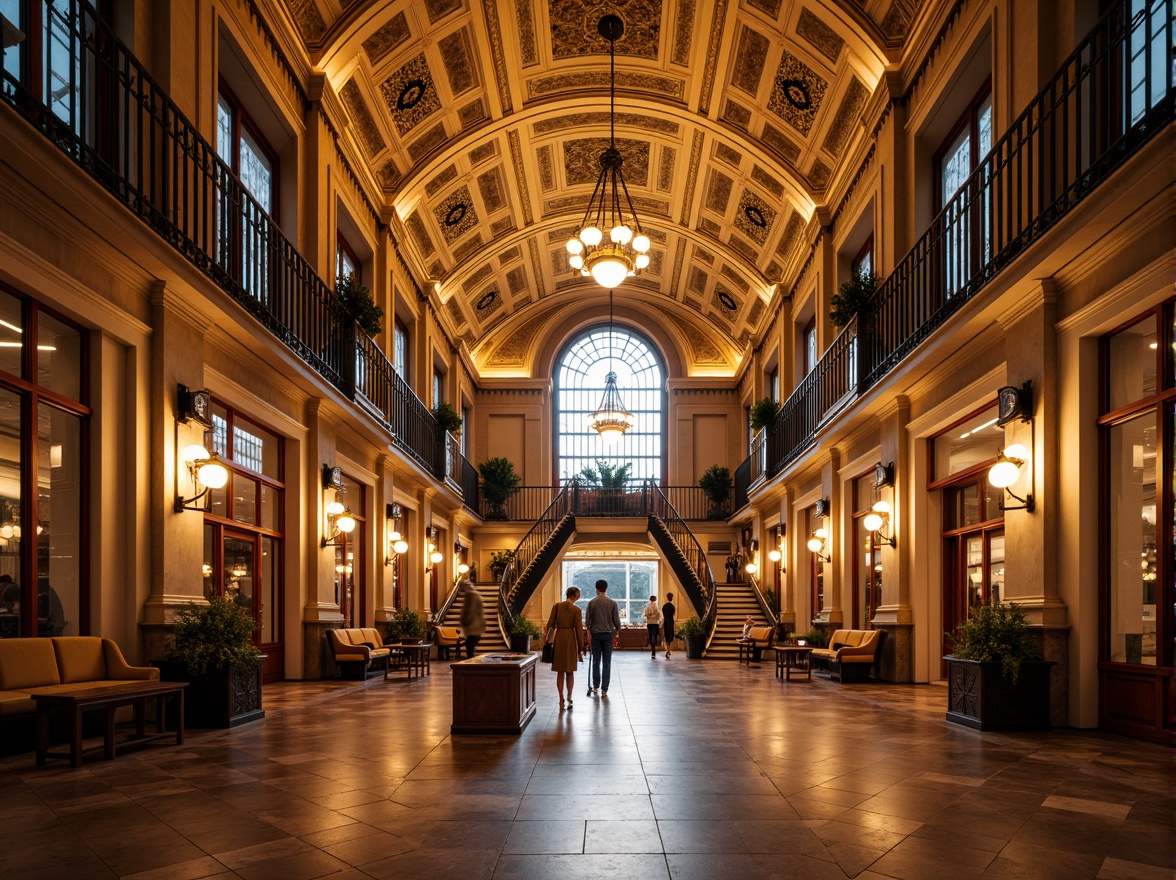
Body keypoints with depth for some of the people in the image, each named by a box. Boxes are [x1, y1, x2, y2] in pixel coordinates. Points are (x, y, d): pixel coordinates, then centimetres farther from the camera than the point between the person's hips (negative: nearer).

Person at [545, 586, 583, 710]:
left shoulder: (556, 606, -2)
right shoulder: (577, 610, -6)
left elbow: (550, 624, -3)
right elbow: (579, 630, -5)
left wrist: (548, 640, 5)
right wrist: (580, 648, 1)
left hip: (558, 639, 1)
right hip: (571, 639, -1)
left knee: (560, 672, 7)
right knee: (570, 672, 12)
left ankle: (561, 700, 3)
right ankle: (569, 698, 11)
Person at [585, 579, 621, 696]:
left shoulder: (592, 603, -2)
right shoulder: (612, 603, -3)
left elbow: (588, 620, -3)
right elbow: (616, 620, -1)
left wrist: (588, 631, 8)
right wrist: (617, 631, 14)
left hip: (595, 634, 0)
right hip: (608, 634, 0)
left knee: (596, 661, 14)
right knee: (607, 662, 2)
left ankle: (596, 685, 19)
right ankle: (604, 689, 1)